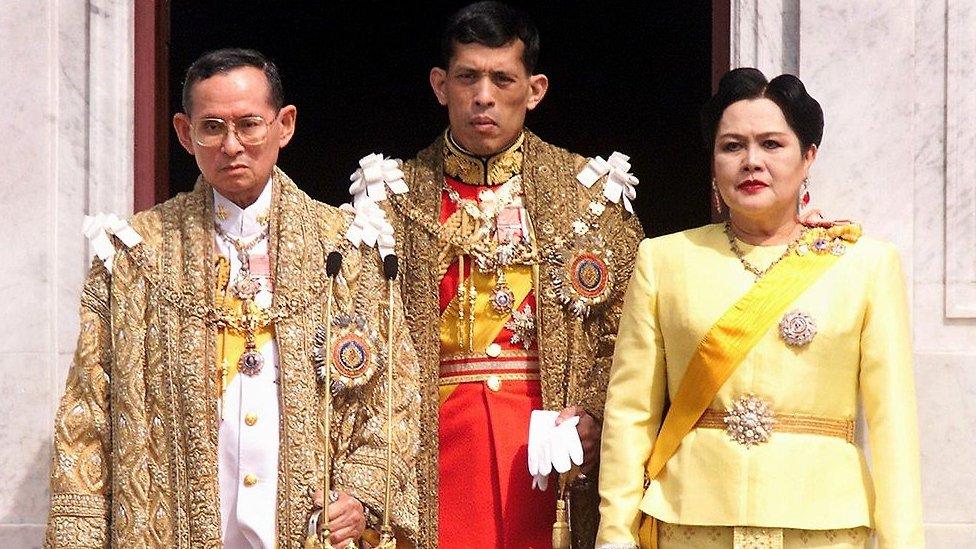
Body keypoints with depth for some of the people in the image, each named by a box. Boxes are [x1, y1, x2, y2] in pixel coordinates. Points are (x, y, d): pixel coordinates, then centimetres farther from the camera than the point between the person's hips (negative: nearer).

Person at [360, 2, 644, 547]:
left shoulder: (590, 190, 6)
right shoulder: (399, 198, 7)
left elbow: (629, 331, 3)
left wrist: (594, 416, -11)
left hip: (550, 449, 0)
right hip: (436, 446, 0)